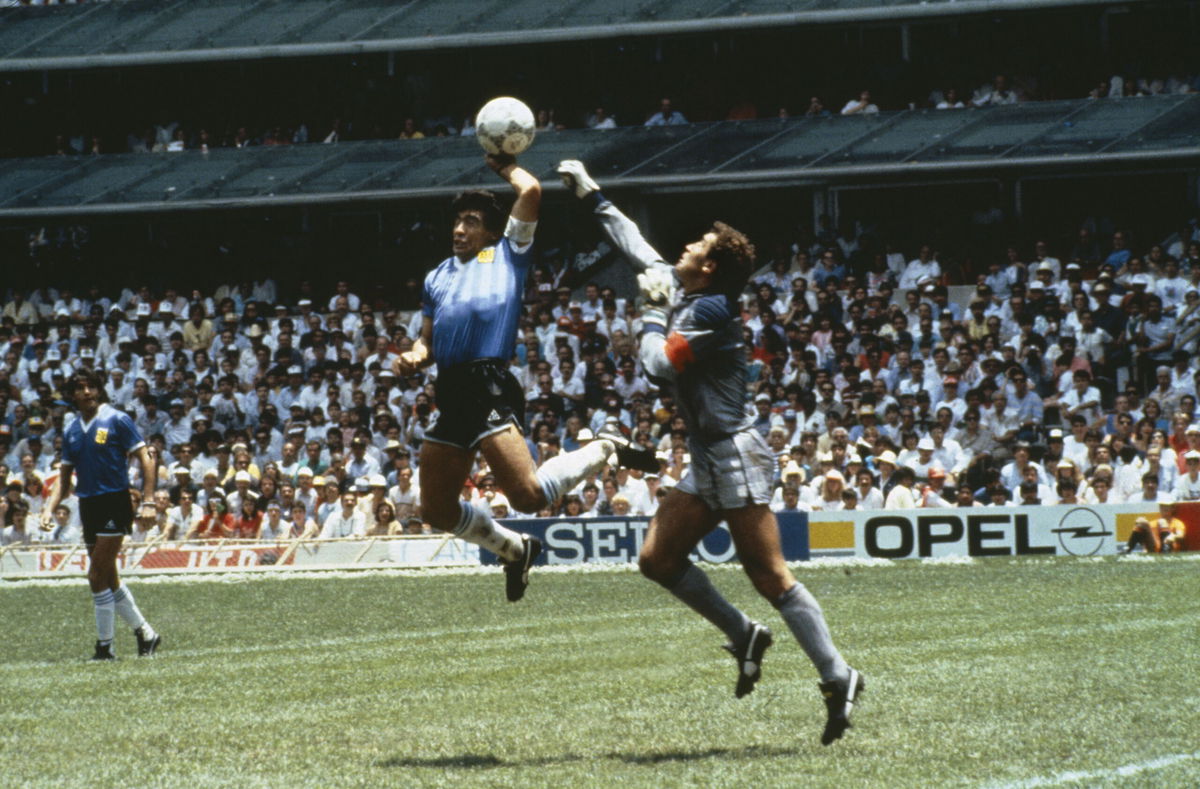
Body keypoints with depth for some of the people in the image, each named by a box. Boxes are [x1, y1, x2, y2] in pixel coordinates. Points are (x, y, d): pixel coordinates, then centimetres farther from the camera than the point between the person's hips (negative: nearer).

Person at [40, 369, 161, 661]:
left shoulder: (117, 420, -6)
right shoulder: (71, 431, 11)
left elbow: (145, 460, -7)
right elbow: (64, 475, 17)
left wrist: (148, 502, -16)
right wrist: (50, 508, 3)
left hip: (114, 504, -7)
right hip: (88, 506, 7)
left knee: (98, 577, -10)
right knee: (108, 579, 10)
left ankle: (105, 645, -2)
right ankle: (145, 634, 22)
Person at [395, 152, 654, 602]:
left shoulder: (506, 256, 9)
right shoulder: (438, 277, 25)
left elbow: (531, 191, -1)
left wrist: (506, 167, 19)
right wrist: (414, 357, 4)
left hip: (490, 389, -7)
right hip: (451, 393, 7)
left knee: (528, 496, -20)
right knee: (437, 510, 7)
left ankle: (604, 450, 5)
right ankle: (514, 549, 30)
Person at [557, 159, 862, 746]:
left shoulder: (710, 310, -14)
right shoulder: (682, 294, 12)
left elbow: (658, 363, -19)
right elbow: (636, 247, 25)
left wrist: (654, 311, -3)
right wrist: (591, 196, 29)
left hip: (735, 456, -10)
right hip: (707, 461, 10)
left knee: (770, 577, -11)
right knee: (658, 559, 6)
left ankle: (837, 677, -10)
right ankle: (744, 634, 13)